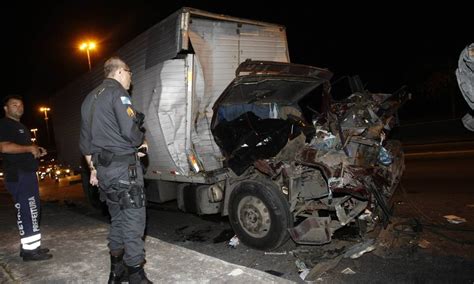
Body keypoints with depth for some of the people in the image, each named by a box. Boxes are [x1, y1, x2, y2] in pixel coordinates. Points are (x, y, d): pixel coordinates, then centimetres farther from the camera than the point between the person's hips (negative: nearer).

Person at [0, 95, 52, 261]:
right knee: (27, 211, -12)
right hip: (18, 175, -10)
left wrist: (37, 151, 15)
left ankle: (30, 246, 18)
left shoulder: (20, 127, 24)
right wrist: (30, 148, -13)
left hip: (28, 173, 10)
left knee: (31, 210, 11)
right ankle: (29, 249, -8)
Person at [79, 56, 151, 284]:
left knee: (117, 219, 17)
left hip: (103, 167, 9)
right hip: (124, 166, -9)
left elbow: (86, 140, 22)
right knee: (133, 220, -3)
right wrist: (141, 142, 1)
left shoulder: (90, 98, 19)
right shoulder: (117, 92, -8)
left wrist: (93, 168, 27)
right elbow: (130, 130, -20)